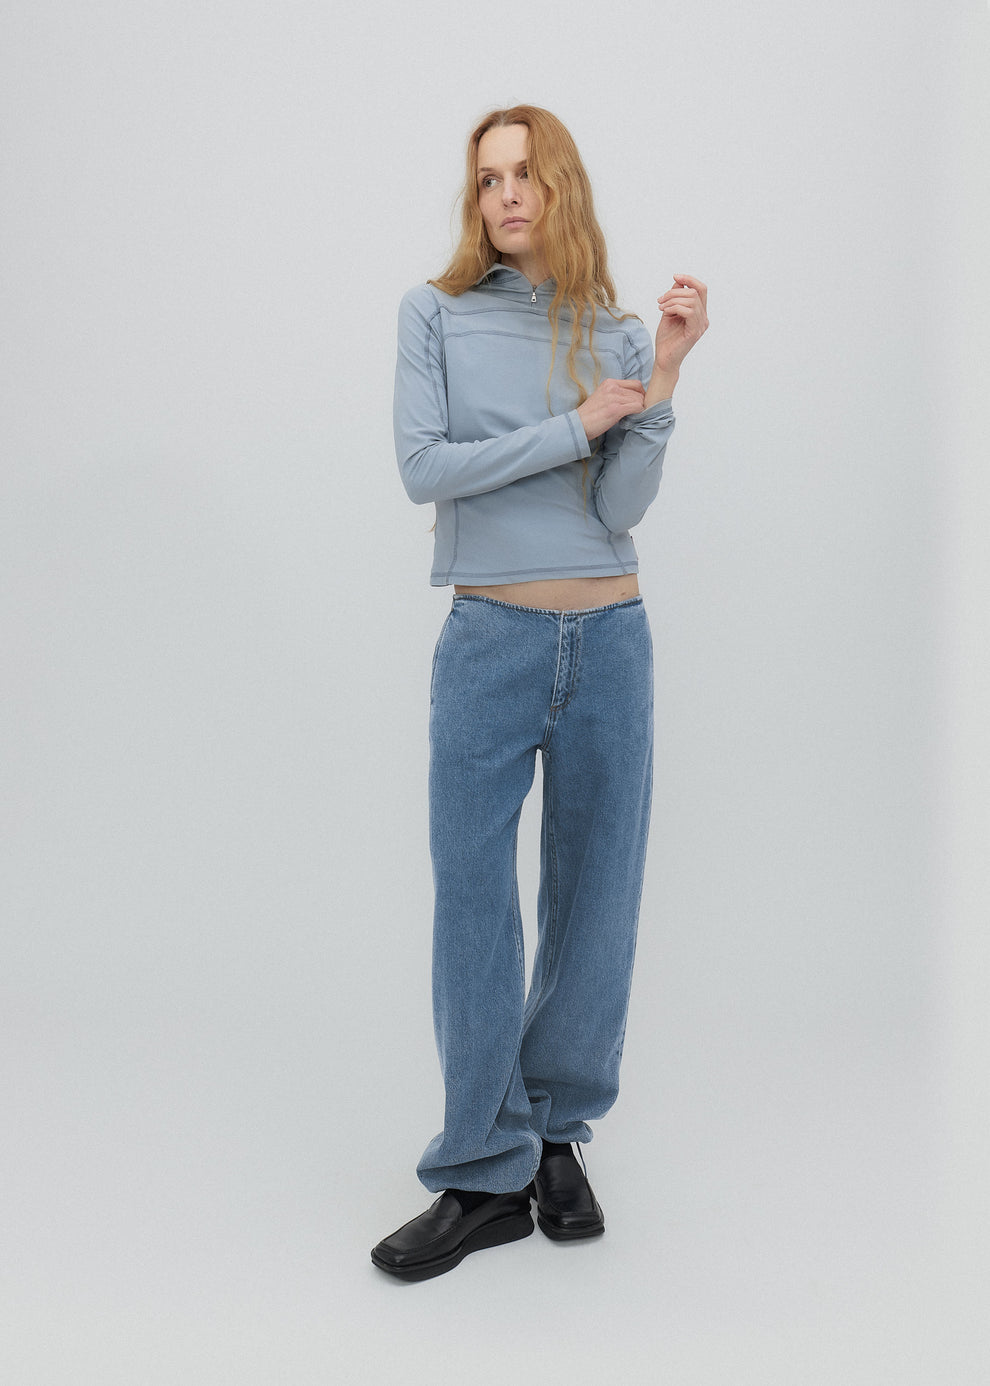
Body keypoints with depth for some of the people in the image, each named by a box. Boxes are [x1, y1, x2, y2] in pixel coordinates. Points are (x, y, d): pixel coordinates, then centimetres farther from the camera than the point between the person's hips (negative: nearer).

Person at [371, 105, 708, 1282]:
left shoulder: (616, 335, 7)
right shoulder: (435, 313, 3)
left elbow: (621, 506, -4)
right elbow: (423, 467, -11)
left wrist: (663, 375, -14)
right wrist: (580, 423, -10)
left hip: (610, 643, 2)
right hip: (490, 643, -2)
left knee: (595, 895, 7)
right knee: (474, 902, -2)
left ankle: (557, 1137, 24)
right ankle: (486, 1176, 10)